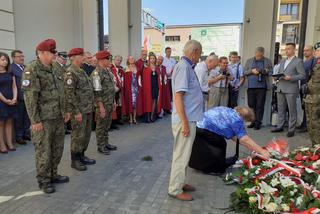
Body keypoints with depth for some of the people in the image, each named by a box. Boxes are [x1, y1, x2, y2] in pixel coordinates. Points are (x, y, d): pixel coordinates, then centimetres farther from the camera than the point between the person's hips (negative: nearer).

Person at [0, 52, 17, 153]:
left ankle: (10, 143, 13)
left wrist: (14, 98, -5)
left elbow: (14, 86, 8)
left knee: (9, 122, 8)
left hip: (11, 102, 5)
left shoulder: (10, 73, 11)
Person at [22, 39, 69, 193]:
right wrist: (35, 120, -18)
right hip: (44, 119, -8)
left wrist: (65, 111, 16)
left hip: (58, 117, 8)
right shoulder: (32, 70, -12)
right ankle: (43, 180, 19)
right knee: (44, 151, 3)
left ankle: (53, 175, 31)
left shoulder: (54, 69, 13)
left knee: (57, 149, 15)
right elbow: (29, 97, -16)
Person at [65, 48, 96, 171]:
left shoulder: (82, 71, 15)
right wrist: (77, 111, -20)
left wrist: (90, 107, 16)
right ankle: (75, 160, 14)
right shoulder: (70, 72, -14)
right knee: (78, 135, 0)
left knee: (86, 134, 16)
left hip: (88, 110, 9)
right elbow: (69, 94, -20)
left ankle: (81, 156, 30)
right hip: (79, 111, -9)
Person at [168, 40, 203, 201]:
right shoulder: (183, 67, -17)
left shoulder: (187, 67, 12)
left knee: (183, 154, 19)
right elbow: (178, 97, -24)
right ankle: (175, 189, 16)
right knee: (181, 155, 2)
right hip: (185, 120, -10)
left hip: (189, 118, 10)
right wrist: (185, 123, -23)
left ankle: (180, 183, 33)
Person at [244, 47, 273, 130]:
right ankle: (253, 121, 17)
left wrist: (267, 71, -12)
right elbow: (245, 72, 9)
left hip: (262, 86, -2)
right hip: (251, 86, 2)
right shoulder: (249, 61, 11)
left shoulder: (268, 61, 8)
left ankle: (258, 122, 6)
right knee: (251, 104, 5)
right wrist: (252, 71, -8)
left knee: (260, 105, -2)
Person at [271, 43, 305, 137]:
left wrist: (290, 78, -18)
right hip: (280, 88, 6)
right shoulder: (282, 61, 19)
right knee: (281, 109, 11)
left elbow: (302, 75, -6)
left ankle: (291, 129, 7)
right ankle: (280, 126, 20)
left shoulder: (298, 61, -1)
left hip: (291, 89, -6)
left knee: (292, 110, 0)